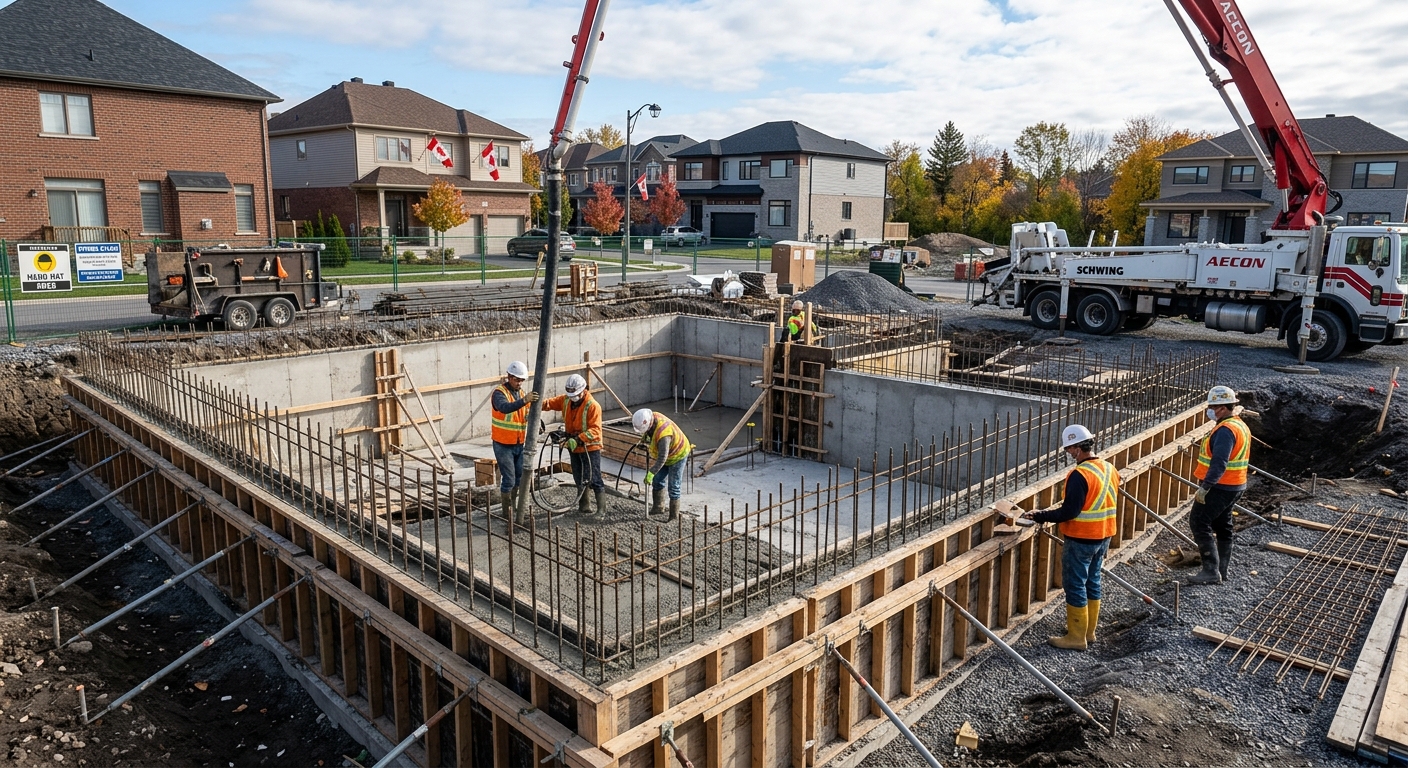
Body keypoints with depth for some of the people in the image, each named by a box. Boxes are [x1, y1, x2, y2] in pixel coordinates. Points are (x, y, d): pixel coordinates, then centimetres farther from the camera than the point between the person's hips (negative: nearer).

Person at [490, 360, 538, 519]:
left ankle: (516, 508, 24)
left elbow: (528, 415, 7)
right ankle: (508, 513, 6)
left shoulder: (522, 393, 8)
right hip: (503, 445, -7)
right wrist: (523, 400, -51)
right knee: (509, 480, -5)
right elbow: (505, 407, -37)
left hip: (519, 444, 7)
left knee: (520, 478, 11)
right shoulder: (499, 393, -15)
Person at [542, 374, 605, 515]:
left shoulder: (593, 405, -19)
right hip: (574, 447, 7)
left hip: (590, 448, -7)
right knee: (579, 480, 16)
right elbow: (550, 403, 2)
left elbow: (595, 430, -23)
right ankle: (584, 507, 28)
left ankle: (601, 508, 1)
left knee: (594, 479, -6)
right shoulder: (566, 400, 2)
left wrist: (578, 439, -33)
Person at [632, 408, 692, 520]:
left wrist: (651, 473, -36)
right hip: (664, 453, 9)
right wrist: (644, 438, -2)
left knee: (673, 487, -5)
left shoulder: (663, 433, -41)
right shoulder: (651, 417, -16)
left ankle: (674, 516, 5)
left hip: (678, 455, -9)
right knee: (657, 481, 14)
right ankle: (657, 507, 29)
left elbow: (662, 458, -38)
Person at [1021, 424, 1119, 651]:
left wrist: (1038, 516, -17)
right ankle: (1088, 630, 30)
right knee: (1092, 582, 19)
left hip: (1081, 539, -9)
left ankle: (1076, 637, 9)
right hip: (1103, 537, 9)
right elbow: (1104, 504, 13)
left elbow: (1069, 512, -25)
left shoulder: (1080, 475, -24)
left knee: (1075, 586, 2)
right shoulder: (1110, 469, 4)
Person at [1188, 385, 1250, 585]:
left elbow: (1219, 463, -28)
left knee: (1199, 522, -7)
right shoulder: (1241, 426, 13)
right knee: (1222, 527, 15)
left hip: (1219, 487, -11)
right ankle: (1221, 571, 23)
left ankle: (1211, 571, -8)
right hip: (1234, 486, 11)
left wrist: (1204, 487, -29)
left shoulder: (1225, 430, -20)